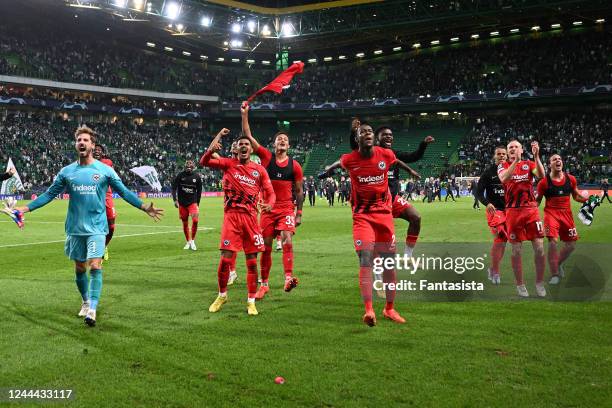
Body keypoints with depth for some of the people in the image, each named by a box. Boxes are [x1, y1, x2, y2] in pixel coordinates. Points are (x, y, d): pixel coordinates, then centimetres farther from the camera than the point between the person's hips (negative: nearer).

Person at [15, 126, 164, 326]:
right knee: (79, 269, 12)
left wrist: (145, 208, -6)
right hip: (75, 228, 3)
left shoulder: (104, 170, -2)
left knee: (95, 266, -14)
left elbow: (124, 192, 1)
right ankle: (86, 301, 32)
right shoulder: (66, 172, 4)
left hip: (96, 227, -3)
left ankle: (92, 309, -15)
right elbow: (49, 194, 10)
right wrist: (25, 208, 3)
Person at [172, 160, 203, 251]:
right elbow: (174, 188, -2)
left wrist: (197, 203, 8)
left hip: (193, 203, -1)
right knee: (185, 224, 8)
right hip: (182, 203, 1)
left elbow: (199, 191, 7)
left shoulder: (197, 177, -2)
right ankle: (188, 242, 25)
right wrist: (175, 200, -11)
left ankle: (192, 241, -1)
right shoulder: (180, 176, -6)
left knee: (195, 220, -18)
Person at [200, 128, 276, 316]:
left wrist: (269, 204, -14)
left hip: (251, 217, 1)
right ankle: (222, 295, 20)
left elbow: (270, 192, 8)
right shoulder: (228, 164, 5)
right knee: (225, 259, -3)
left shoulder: (259, 170, 8)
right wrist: (212, 148, -26)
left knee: (252, 262, 3)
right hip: (231, 216, -1)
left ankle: (251, 302, 16)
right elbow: (204, 162, -7)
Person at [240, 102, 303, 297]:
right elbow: (248, 136, -4)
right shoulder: (266, 157, 1)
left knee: (288, 241, -19)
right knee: (266, 247, 5)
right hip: (267, 208, 1)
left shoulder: (294, 165, 2)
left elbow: (299, 191, 7)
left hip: (287, 209, 0)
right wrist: (245, 115, -9)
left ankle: (288, 277, -22)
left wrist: (299, 213, 3)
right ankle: (264, 284, 16)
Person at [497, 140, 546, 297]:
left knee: (539, 247, -2)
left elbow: (541, 175, -12)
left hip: (531, 209, 1)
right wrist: (516, 160, -24)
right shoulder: (503, 166, 6)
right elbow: (504, 179, -18)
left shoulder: (529, 164, 9)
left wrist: (536, 156, -21)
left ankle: (540, 282, 13)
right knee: (516, 250, 3)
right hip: (513, 211, -1)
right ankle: (520, 284, 15)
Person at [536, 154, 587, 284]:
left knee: (571, 244, 5)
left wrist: (588, 198, -1)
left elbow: (577, 196, 17)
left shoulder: (571, 179, 6)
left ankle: (558, 263, 33)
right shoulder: (544, 182, -4)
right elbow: (538, 200, 3)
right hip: (551, 213, -4)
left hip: (567, 213, 4)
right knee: (553, 241, -18)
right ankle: (555, 274, -6)